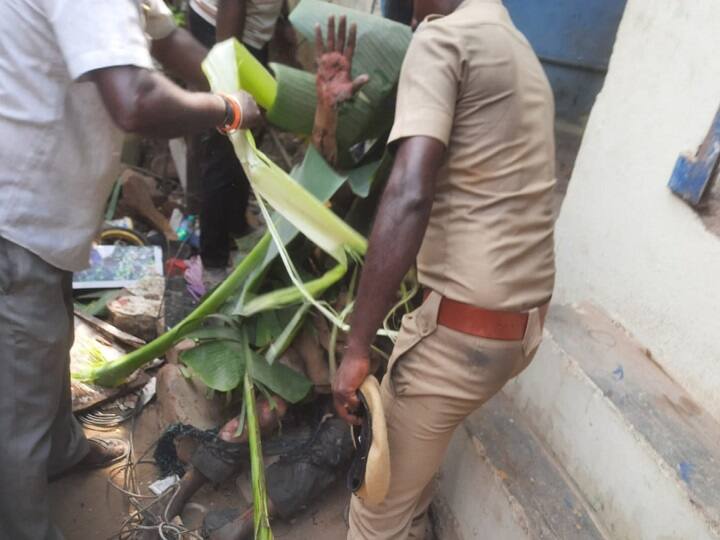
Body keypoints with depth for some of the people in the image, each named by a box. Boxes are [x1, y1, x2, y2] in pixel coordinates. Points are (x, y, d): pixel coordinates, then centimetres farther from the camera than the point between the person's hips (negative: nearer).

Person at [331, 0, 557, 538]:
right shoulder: (518, 49, 19)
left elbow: (409, 195, -24)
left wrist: (357, 346, -22)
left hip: (465, 327, -9)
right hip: (524, 319, 9)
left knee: (381, 497, 11)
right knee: (413, 460, 30)